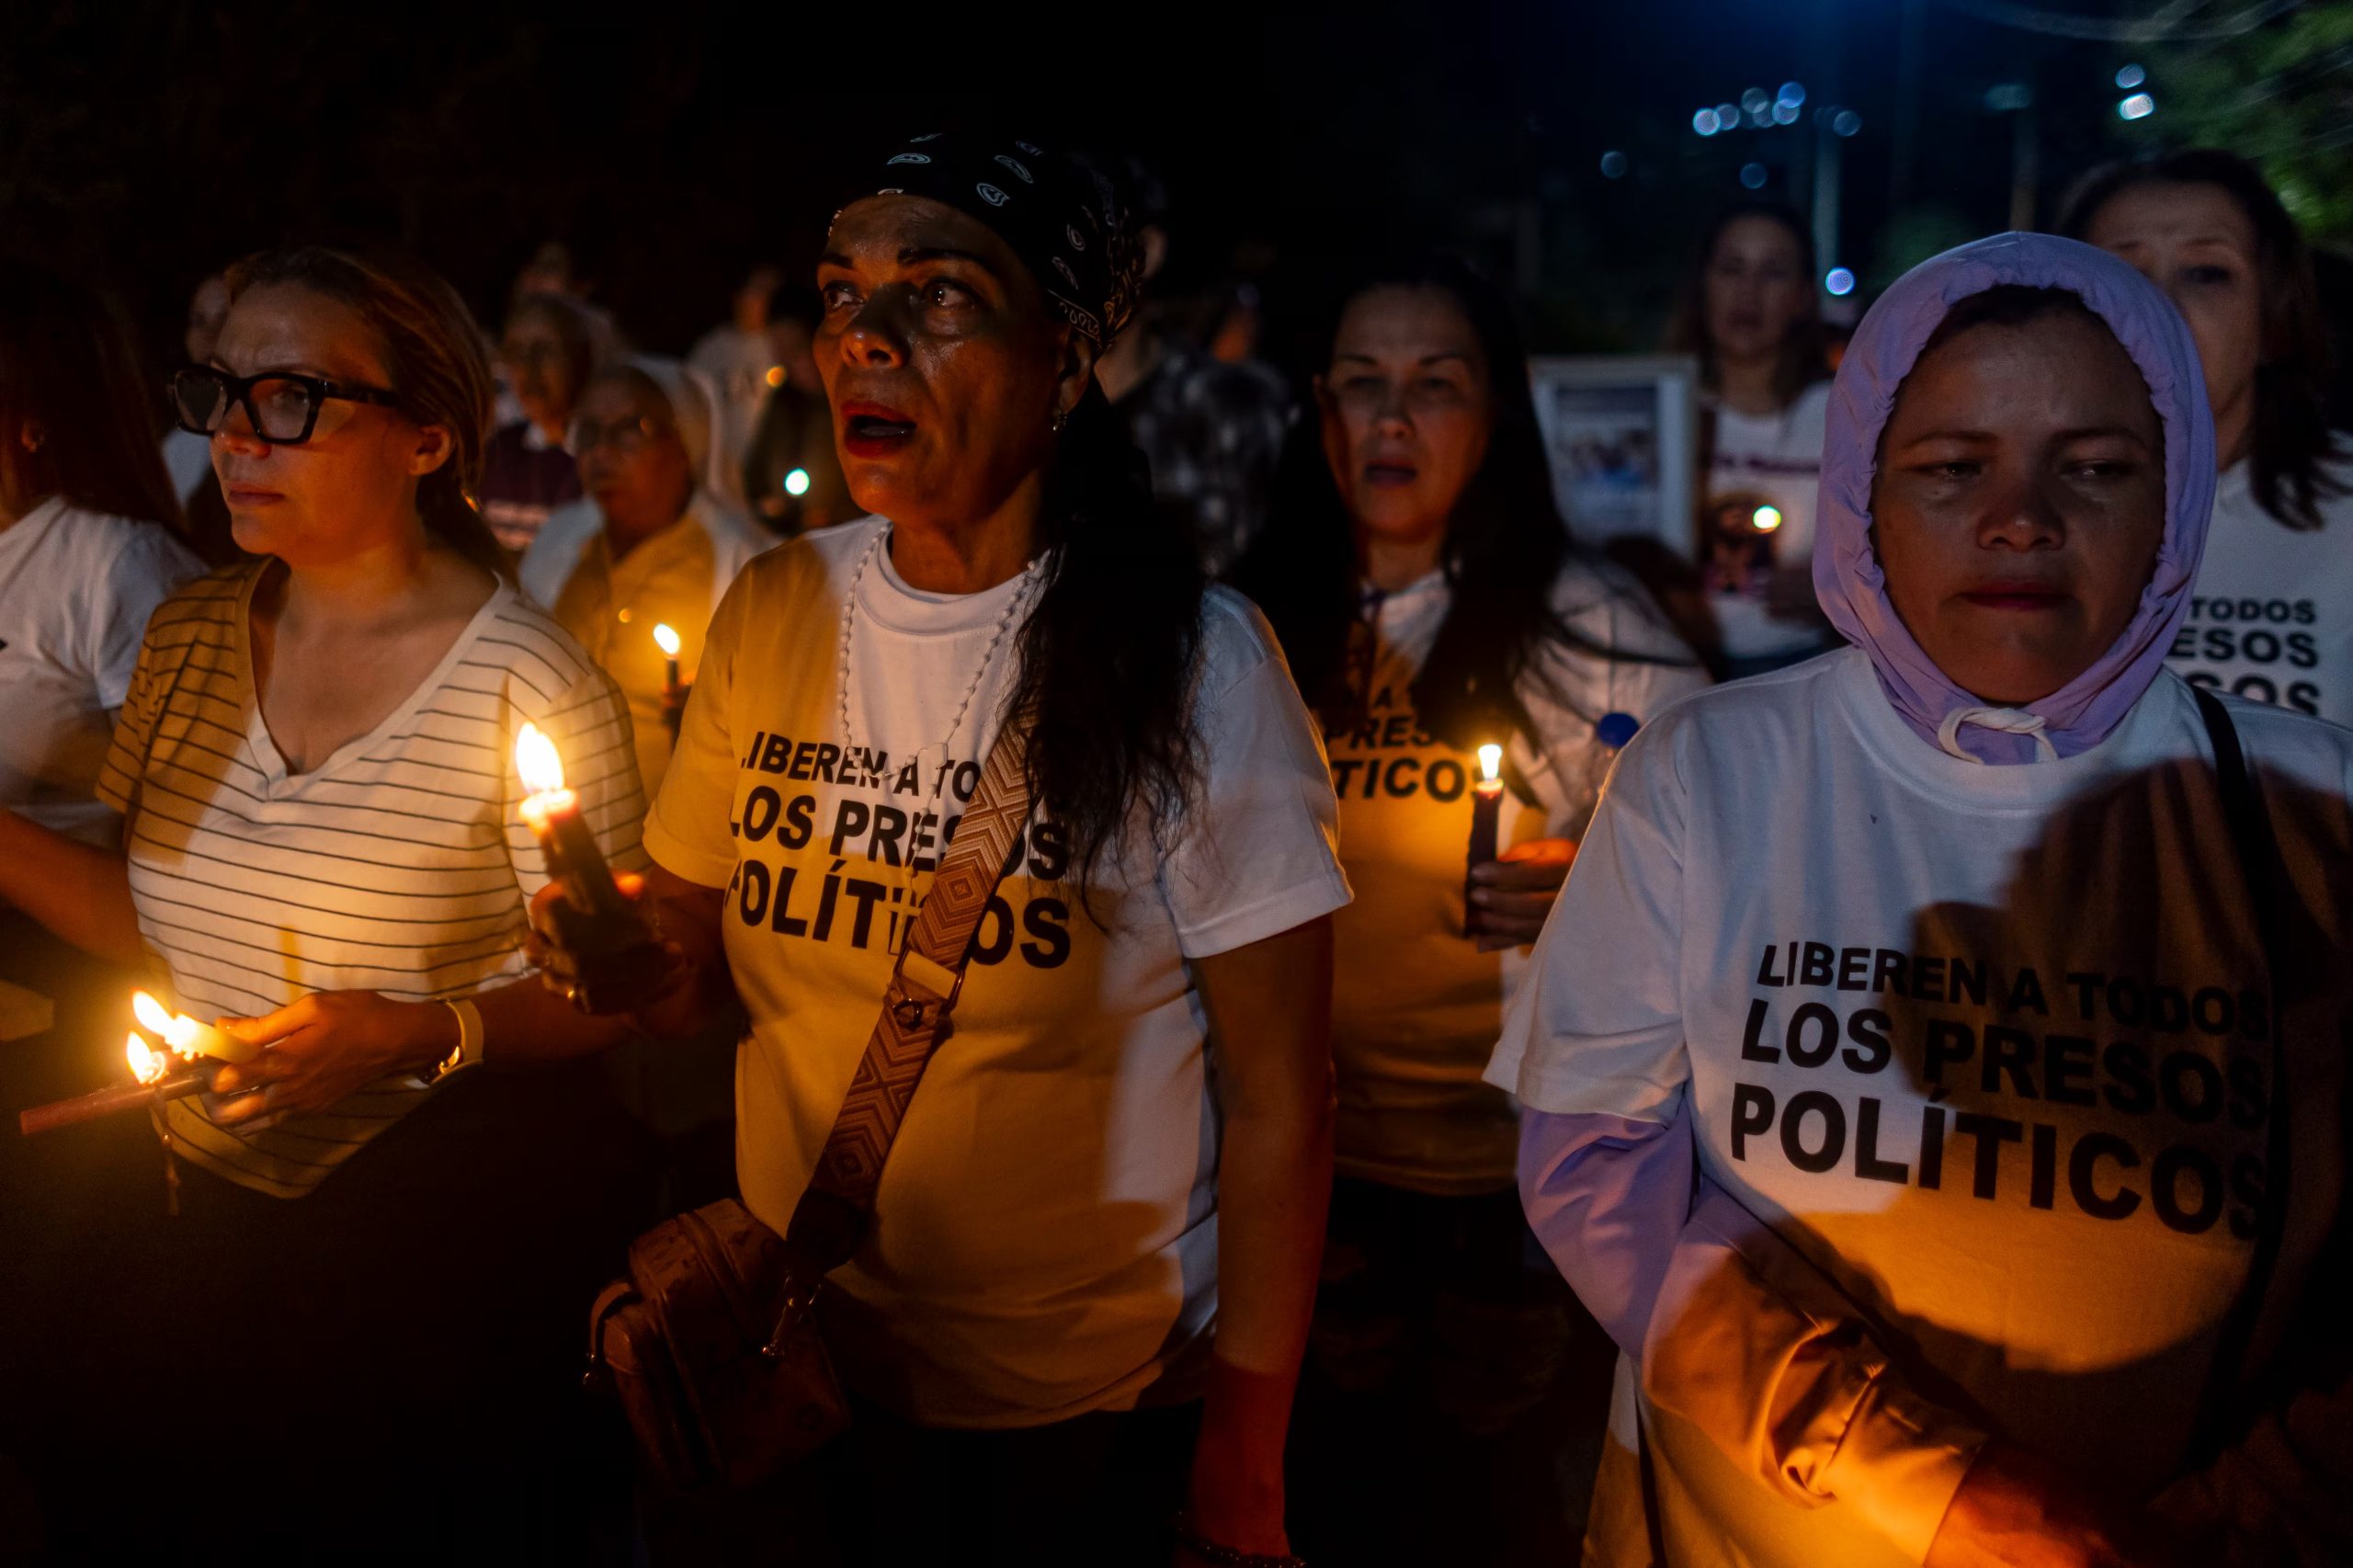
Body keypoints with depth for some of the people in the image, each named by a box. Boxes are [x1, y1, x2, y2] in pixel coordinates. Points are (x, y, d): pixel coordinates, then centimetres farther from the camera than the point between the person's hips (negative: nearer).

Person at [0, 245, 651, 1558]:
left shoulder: (529, 689, -15)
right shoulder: (187, 639, 4)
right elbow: (160, 922, 12)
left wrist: (421, 1036, -24)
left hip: (437, 1237, -6)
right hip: (198, 1202, 6)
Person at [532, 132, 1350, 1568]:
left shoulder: (1195, 663, -17)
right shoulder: (772, 611, -3)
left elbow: (1279, 1100, -13)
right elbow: (694, 972, 8)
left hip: (1098, 1406, -4)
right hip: (813, 1370, 4)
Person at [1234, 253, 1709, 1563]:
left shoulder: (1585, 621, -13)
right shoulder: (1268, 620, -3)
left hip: (1521, 1148, -3)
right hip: (1316, 1133, 3)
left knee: (1487, 1444, 17)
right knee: (1356, 1415, 24)